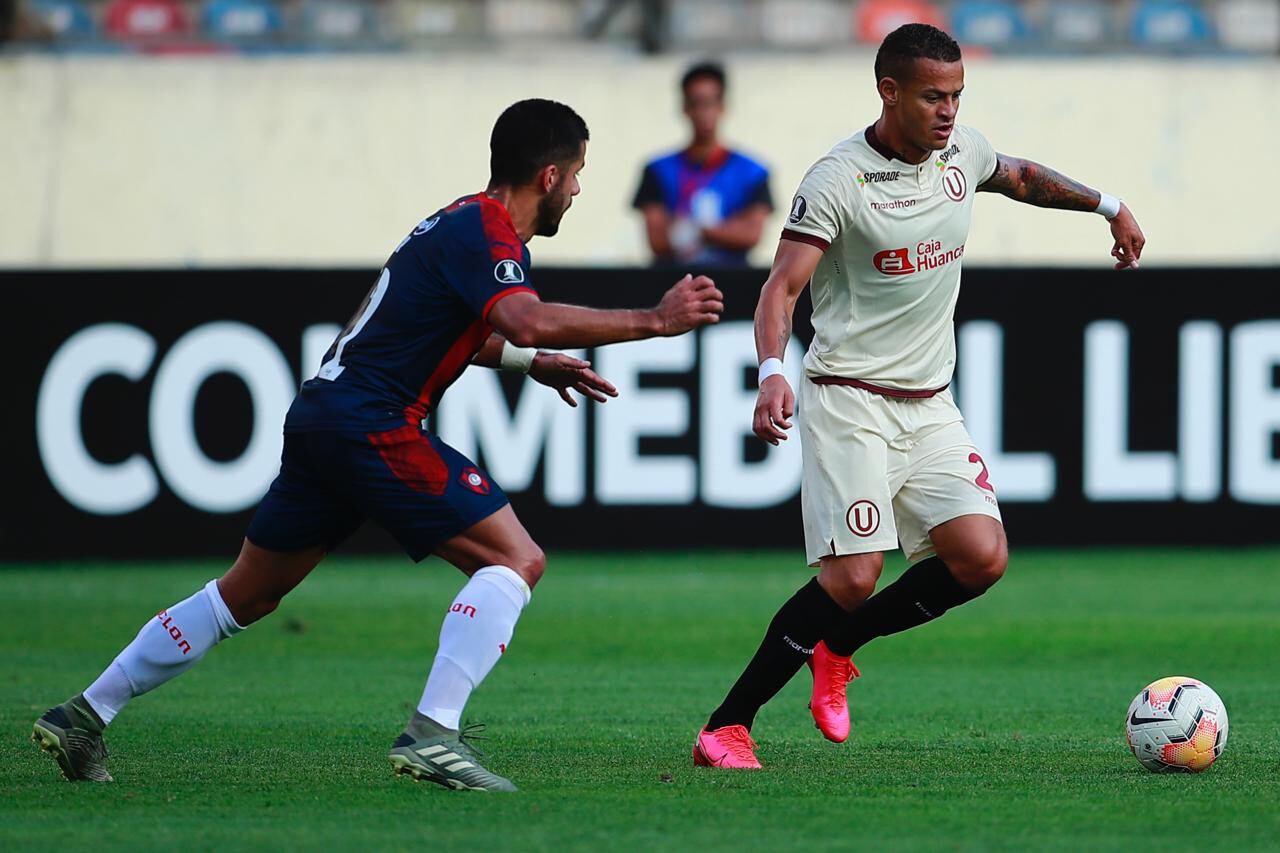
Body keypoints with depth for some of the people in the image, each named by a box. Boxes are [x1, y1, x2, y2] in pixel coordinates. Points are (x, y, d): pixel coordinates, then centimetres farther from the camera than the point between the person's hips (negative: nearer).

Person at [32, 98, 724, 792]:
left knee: (247, 594, 19)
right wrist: (651, 322, -26)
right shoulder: (487, 231, -11)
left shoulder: (461, 222, 19)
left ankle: (83, 716, 23)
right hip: (369, 422, -10)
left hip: (321, 415, 10)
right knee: (516, 559, -11)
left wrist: (533, 362, 32)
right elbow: (526, 321, -31)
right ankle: (432, 734, -21)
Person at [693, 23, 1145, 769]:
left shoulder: (963, 151, 6)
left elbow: (1020, 176, 31)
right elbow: (783, 287, -19)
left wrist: (1107, 205, 32)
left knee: (981, 558, -11)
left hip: (930, 406, 6)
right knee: (853, 577, -18)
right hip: (850, 401, -6)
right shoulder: (837, 181, -13)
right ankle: (727, 728, -8)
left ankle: (837, 647, 12)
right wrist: (772, 372, -35)